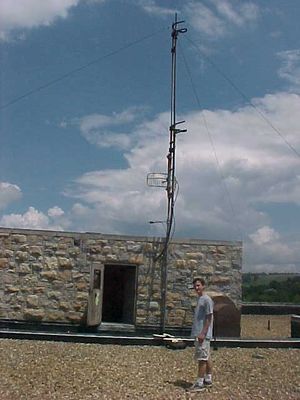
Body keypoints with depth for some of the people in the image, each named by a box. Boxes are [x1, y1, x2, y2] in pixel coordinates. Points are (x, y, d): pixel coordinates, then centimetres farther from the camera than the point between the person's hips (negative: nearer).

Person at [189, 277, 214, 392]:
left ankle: (199, 383, -4)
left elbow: (209, 318, -17)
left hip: (203, 334, -9)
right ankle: (208, 379, 23)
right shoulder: (199, 299, 15)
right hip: (198, 333, 9)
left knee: (202, 358, -7)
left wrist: (203, 333, -21)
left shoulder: (207, 300, -13)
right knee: (206, 357, 15)